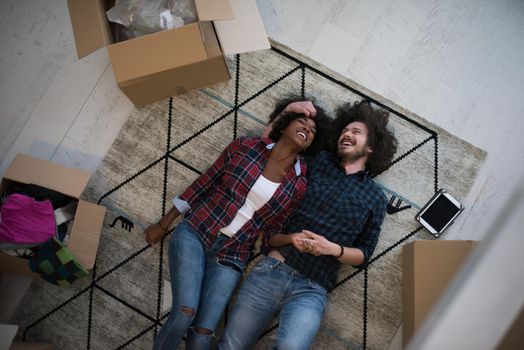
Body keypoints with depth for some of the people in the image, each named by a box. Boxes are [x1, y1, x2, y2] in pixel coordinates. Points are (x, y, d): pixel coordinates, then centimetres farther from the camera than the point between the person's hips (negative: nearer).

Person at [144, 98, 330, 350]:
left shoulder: (300, 184, 0)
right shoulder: (246, 146, -3)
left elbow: (273, 230, 10)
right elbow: (204, 183, 3)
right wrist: (163, 225, 8)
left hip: (231, 256, 2)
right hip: (194, 233, -1)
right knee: (185, 313, -20)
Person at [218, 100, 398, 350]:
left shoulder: (375, 197, 10)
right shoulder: (318, 164, 10)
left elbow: (363, 255, 10)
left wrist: (331, 248, -9)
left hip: (311, 290, -1)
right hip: (272, 269, 1)